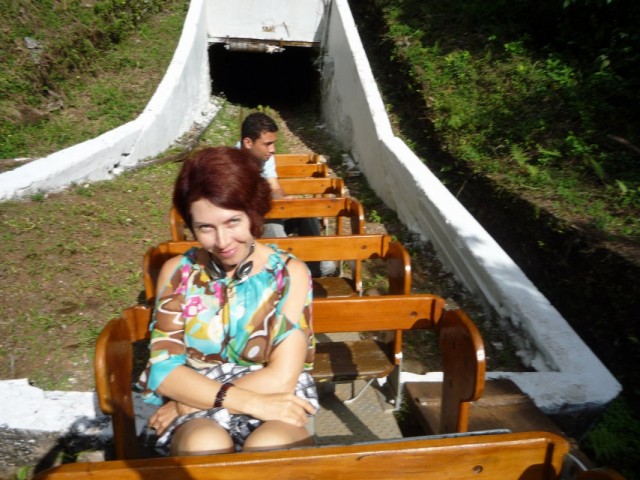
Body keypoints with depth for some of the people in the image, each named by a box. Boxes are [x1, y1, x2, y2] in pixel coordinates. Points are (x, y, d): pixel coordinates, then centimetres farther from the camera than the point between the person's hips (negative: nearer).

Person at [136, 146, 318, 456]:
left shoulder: (289, 273, -6)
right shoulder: (177, 272, 0)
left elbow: (281, 379, -12)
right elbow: (163, 369, -7)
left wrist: (188, 404, -11)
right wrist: (248, 401, -20)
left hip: (272, 404, 0)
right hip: (194, 414, 1)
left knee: (270, 446, -34)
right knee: (204, 445, -34)